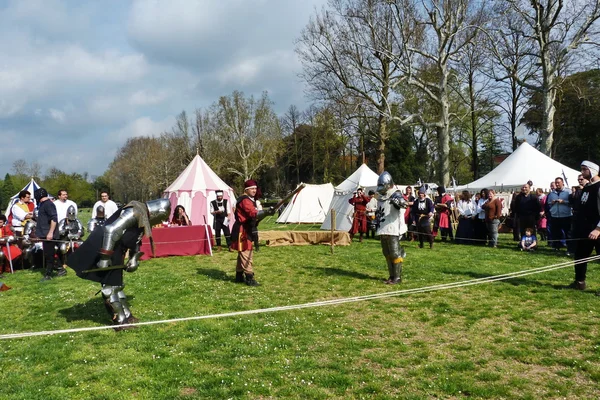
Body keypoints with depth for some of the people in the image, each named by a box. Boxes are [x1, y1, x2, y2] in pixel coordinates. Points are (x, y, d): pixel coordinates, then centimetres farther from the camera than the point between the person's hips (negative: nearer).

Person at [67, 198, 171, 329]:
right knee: (110, 285, -1)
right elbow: (111, 230, -28)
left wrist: (134, 258, 7)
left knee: (116, 283, 17)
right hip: (105, 248, -10)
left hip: (114, 251, 10)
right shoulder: (135, 212, -20)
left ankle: (126, 316, 27)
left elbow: (135, 240, 22)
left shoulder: (143, 217, 12)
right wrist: (105, 258, -28)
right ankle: (121, 321, 6)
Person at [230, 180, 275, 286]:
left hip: (247, 230, 11)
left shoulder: (250, 200, 18)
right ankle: (249, 278, -9)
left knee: (242, 254, 17)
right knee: (247, 254, -10)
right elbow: (253, 213, -33)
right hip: (243, 231, -11)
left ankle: (239, 276, 27)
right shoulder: (245, 200, -17)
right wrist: (266, 212, -46)